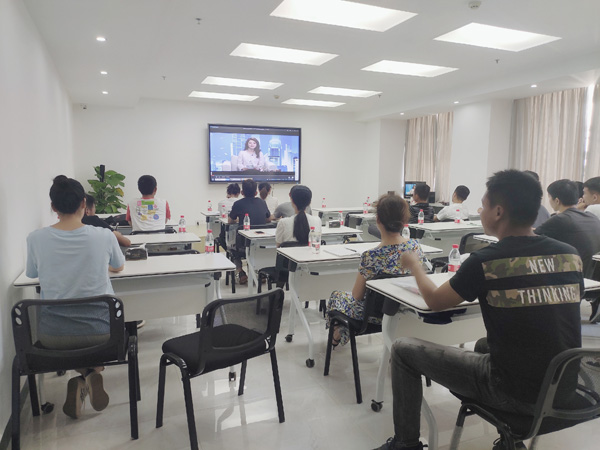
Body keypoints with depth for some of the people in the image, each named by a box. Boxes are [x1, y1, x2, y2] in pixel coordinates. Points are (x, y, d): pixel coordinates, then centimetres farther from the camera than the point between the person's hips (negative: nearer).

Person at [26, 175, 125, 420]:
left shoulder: (36, 239, -9)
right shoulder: (104, 236, -12)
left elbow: (31, 274, 12)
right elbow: (119, 267, 10)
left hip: (52, 335, 1)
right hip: (99, 331, -1)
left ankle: (79, 383, 11)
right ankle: (92, 374, 9)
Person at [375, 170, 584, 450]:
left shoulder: (486, 262, -19)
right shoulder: (571, 255, -4)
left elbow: (434, 301, -2)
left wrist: (414, 266, 16)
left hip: (517, 394, -6)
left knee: (404, 349, 6)